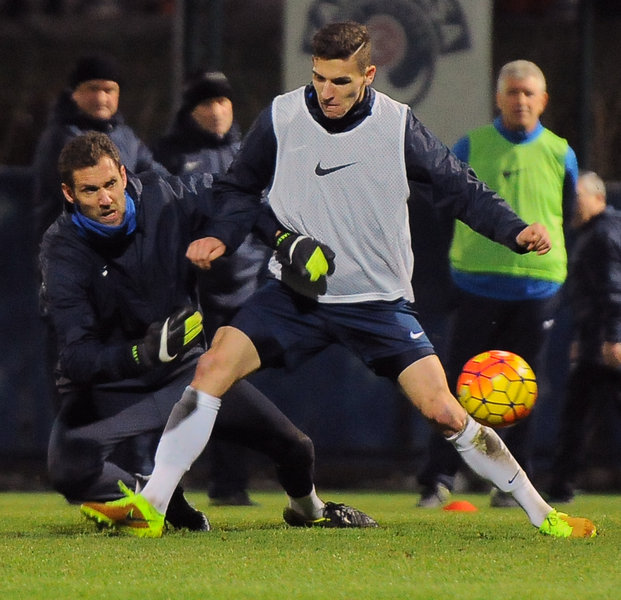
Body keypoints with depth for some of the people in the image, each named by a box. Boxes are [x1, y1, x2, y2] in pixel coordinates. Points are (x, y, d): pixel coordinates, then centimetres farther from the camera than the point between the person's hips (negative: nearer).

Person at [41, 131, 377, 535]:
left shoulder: (167, 199, -15)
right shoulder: (62, 253, -21)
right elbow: (76, 358, -28)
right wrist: (145, 352, -45)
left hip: (182, 366, 3)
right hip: (107, 385, -3)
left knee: (294, 448, -3)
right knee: (69, 472, -31)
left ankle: (307, 508, 36)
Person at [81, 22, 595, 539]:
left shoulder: (396, 124, -7)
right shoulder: (282, 117, -4)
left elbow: (458, 187, 1)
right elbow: (242, 188, 12)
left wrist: (515, 232, -12)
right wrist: (221, 237, -6)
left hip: (380, 302, -1)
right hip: (297, 292, 1)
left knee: (443, 412, -11)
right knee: (214, 366, -18)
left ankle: (541, 513, 3)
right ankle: (150, 506, -12)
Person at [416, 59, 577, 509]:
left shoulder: (560, 153, 7)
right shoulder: (471, 147, 3)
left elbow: (569, 216, 18)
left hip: (538, 285, 1)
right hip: (478, 284, -1)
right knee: (461, 383, -3)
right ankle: (439, 479, 0)